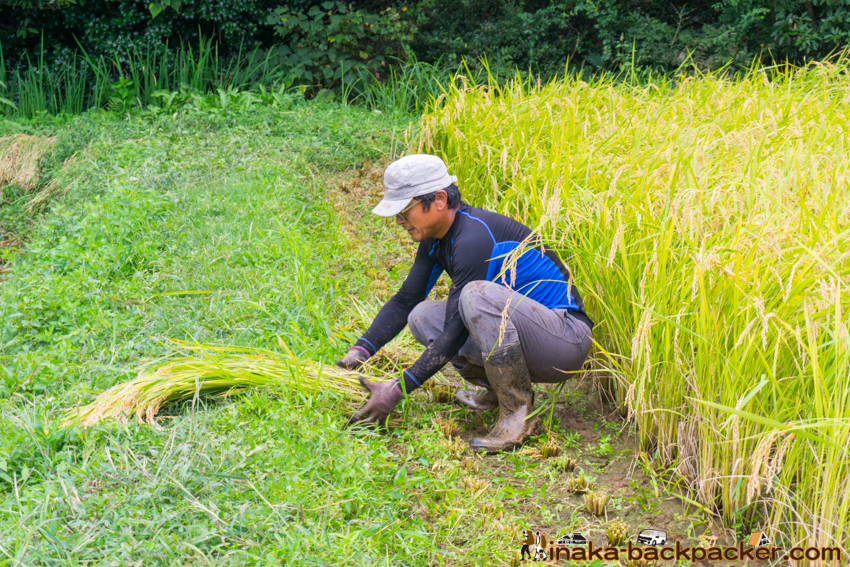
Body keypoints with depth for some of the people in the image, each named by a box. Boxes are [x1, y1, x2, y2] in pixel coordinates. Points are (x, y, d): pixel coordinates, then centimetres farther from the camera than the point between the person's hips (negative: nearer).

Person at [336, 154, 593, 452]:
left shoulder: (474, 239, -25)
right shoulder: (436, 236, 4)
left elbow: (456, 333, -24)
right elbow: (405, 301, 13)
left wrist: (397, 390, -22)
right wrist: (360, 350, -1)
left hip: (566, 338, -9)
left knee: (477, 294, -34)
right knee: (422, 316, 0)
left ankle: (520, 414, -21)